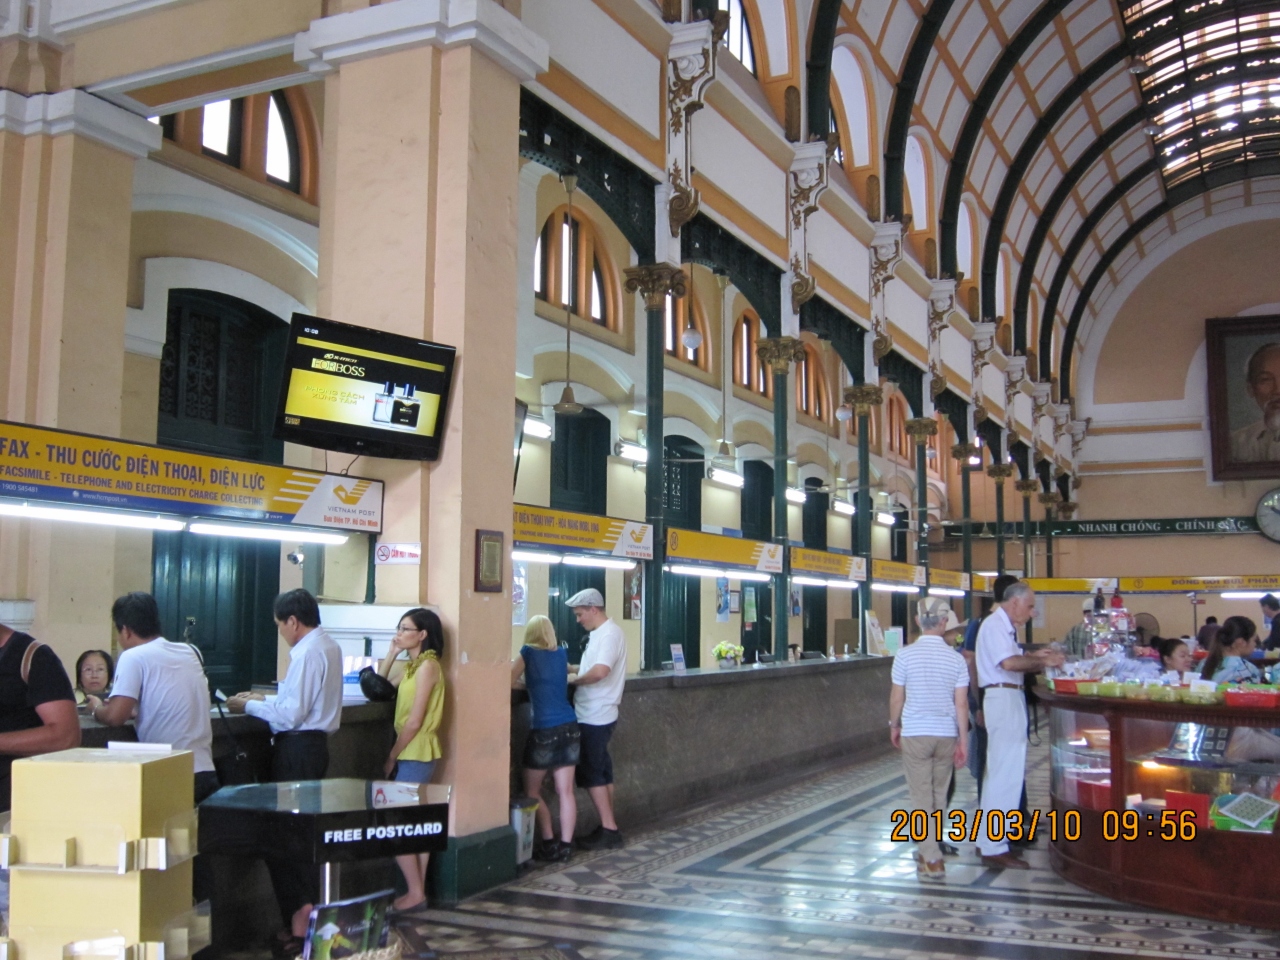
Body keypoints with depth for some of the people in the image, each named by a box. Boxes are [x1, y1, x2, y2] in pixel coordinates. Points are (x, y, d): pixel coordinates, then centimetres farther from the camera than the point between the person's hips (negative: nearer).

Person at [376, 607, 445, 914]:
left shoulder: (427, 666, -15)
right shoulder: (413, 666, 13)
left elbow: (414, 721, -18)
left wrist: (391, 757, -12)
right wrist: (392, 654, 7)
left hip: (416, 755, -9)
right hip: (411, 755, 9)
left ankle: (415, 893, 1)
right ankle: (418, 890, 18)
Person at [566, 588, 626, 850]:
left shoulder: (610, 634, -17)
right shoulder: (599, 634, 14)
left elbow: (600, 672, -28)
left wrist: (574, 679, -14)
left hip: (596, 717, -10)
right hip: (593, 714, 10)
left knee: (591, 773, -4)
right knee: (601, 771, 13)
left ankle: (608, 830, 0)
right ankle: (608, 828, 19)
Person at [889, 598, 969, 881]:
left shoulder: (905, 655, -8)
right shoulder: (955, 658, -4)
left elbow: (897, 697, -3)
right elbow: (961, 703, -3)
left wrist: (894, 726, 13)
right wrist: (963, 741, 3)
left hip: (915, 733, -2)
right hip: (946, 734, 2)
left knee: (922, 797, 2)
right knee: (939, 795, 16)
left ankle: (932, 859, -3)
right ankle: (929, 850, 28)